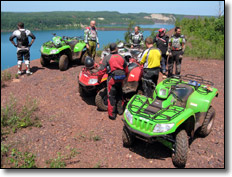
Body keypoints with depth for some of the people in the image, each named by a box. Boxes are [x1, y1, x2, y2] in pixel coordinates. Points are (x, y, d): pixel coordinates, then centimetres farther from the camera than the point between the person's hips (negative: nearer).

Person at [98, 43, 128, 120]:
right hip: (121, 79, 4)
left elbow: (102, 70, -8)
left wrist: (99, 79, 6)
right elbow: (126, 71, 14)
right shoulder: (122, 58, 7)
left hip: (112, 79, -4)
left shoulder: (107, 58, -5)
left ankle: (112, 114, 7)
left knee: (111, 96, 4)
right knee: (119, 94, 23)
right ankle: (120, 109, 36)